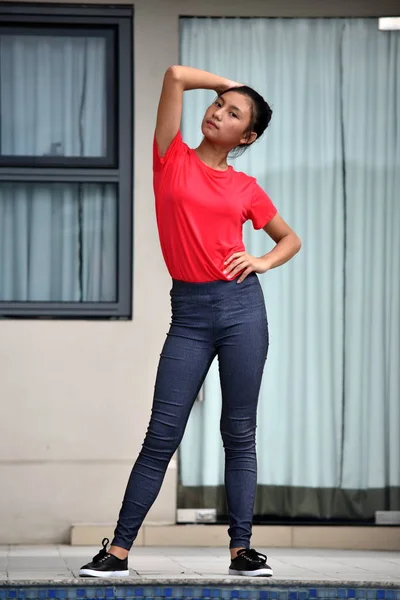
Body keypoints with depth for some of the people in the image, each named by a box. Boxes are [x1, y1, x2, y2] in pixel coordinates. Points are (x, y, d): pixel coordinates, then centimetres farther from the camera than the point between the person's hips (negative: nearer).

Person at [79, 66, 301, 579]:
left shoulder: (245, 188, 9)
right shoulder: (172, 160, 5)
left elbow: (290, 238, 22)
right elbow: (176, 75, -2)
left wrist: (263, 262, 3)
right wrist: (231, 84, 12)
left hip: (241, 305, 1)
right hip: (190, 312, -1)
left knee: (239, 434, 4)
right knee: (162, 436, -3)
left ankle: (241, 549, 10)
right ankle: (118, 551, 2)